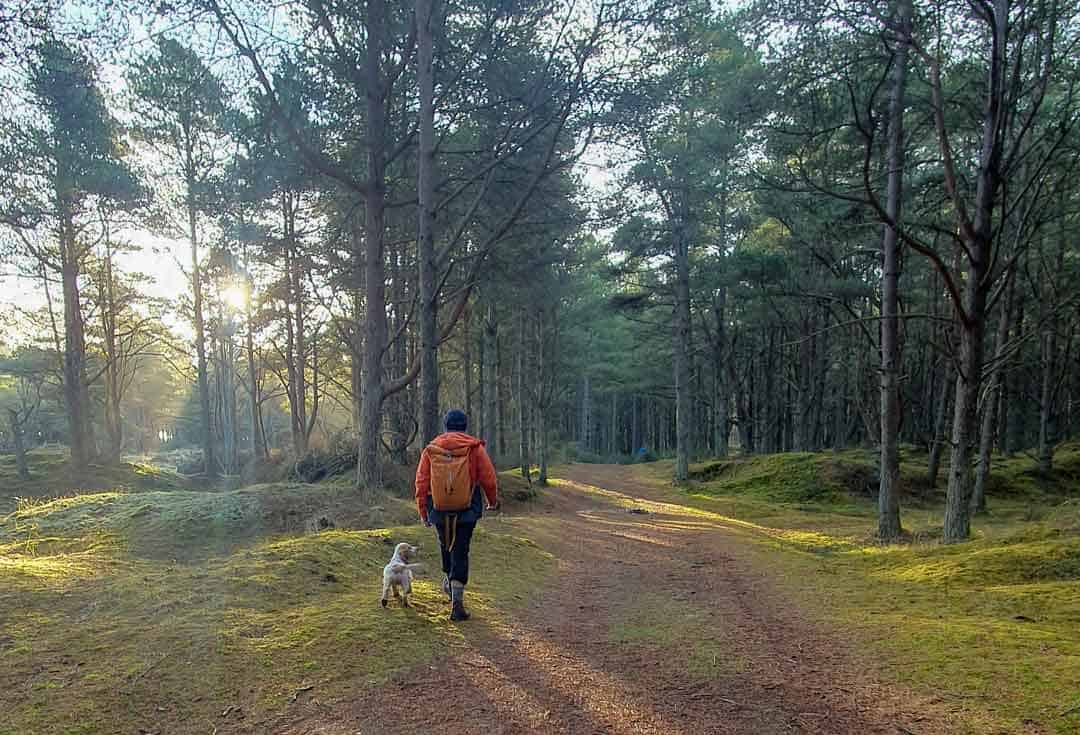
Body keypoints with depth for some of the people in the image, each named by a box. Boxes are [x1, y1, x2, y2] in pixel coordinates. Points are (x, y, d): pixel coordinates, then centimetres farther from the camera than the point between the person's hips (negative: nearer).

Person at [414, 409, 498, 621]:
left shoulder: (431, 449, 2)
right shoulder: (475, 448, -4)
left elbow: (421, 482, 3)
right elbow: (489, 478, -2)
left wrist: (423, 511, 11)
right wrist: (492, 500, 17)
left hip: (439, 510, 2)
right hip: (466, 511, -2)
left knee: (445, 547, 26)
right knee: (460, 552, 2)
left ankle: (449, 581, 43)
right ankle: (457, 603, -1)